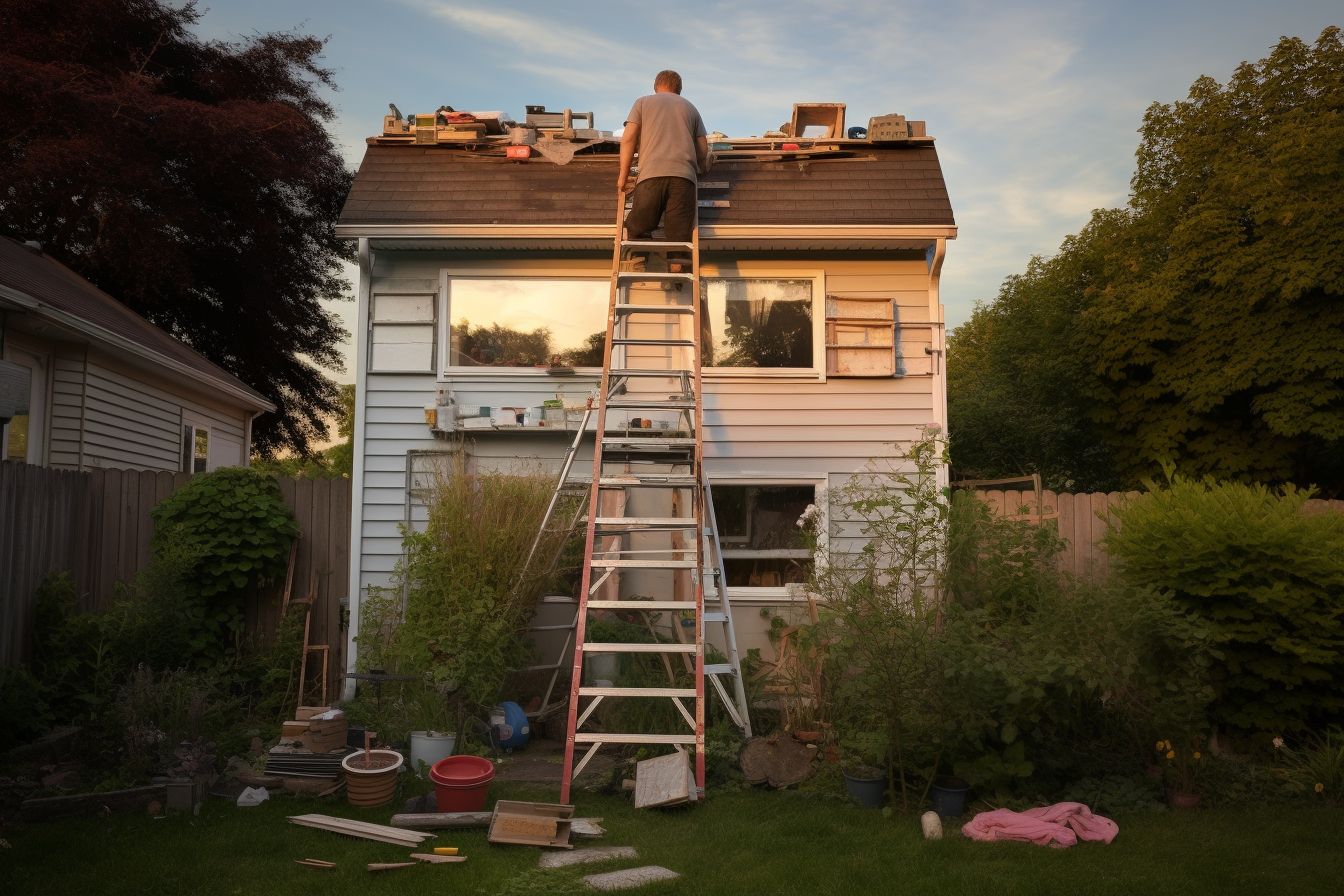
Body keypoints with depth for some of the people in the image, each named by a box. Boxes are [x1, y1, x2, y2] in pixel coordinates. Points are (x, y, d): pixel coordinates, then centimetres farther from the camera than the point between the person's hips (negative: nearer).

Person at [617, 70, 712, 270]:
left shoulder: (643, 102, 20)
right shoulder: (690, 107, 27)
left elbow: (628, 139, 6)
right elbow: (703, 150, 25)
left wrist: (623, 175, 11)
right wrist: (703, 167, 46)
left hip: (651, 174, -1)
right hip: (684, 176, 2)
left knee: (636, 230, 7)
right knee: (678, 236, -1)